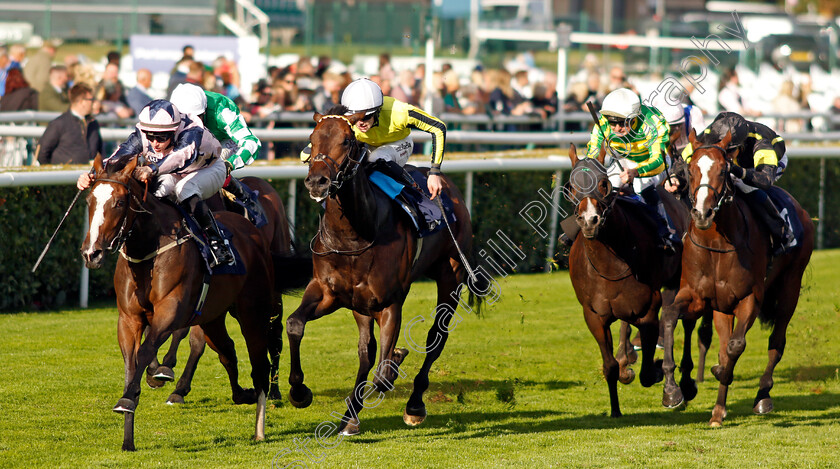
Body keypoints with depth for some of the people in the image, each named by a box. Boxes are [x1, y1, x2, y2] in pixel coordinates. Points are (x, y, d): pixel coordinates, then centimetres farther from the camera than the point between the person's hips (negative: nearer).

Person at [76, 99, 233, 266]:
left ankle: (217, 243, -33)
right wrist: (90, 176, -54)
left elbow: (185, 154, -62)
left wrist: (153, 169, -78)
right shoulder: (141, 136, -27)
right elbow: (115, 159, -34)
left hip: (208, 170, -5)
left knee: (185, 189, -37)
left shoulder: (192, 132, -41)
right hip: (172, 176, 5)